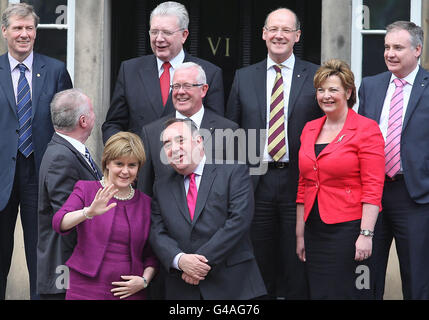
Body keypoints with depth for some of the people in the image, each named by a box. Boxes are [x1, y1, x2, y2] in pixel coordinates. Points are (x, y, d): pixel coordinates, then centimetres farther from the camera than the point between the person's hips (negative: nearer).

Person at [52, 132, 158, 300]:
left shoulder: (145, 203, 8)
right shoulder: (86, 189, 2)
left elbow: (151, 254, 13)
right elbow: (58, 222, -15)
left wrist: (144, 280, -4)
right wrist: (89, 212, -32)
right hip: (85, 291, -2)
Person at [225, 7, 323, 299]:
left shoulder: (316, 76, 2)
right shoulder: (244, 77, 9)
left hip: (299, 183, -2)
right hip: (256, 182, 2)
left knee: (297, 264, 3)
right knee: (261, 264, 9)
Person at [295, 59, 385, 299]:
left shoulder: (366, 129, -6)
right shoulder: (310, 130, 12)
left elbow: (373, 188, -11)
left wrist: (366, 234, -18)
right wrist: (300, 234, 15)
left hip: (349, 228, -6)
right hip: (315, 230, 6)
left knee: (346, 293, -4)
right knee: (318, 293, 7)